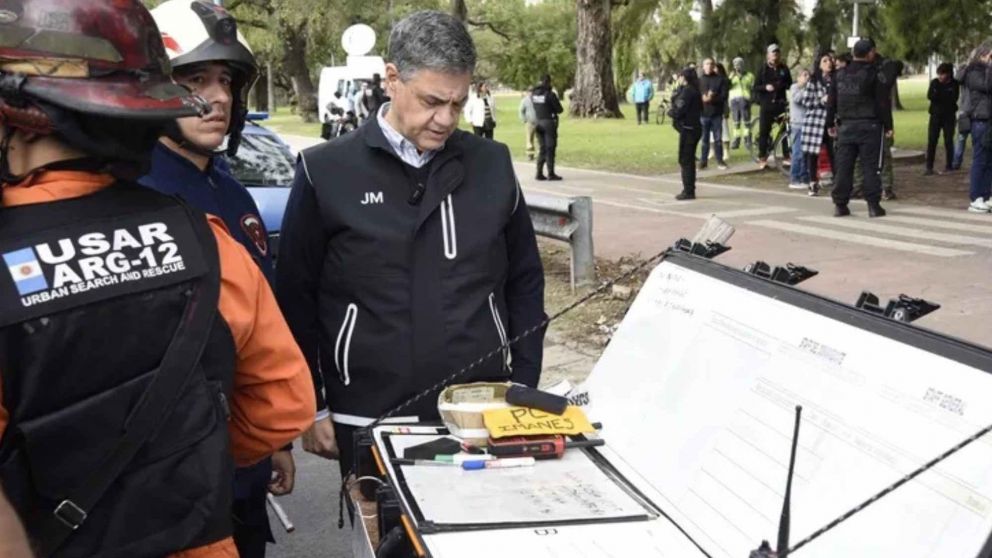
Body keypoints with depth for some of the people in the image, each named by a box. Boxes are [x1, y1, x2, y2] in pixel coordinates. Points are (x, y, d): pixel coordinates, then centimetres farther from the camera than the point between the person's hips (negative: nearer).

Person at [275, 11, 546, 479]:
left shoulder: (492, 164, 2)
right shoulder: (327, 172, -5)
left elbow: (524, 282, 10)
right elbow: (296, 298, 1)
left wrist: (524, 385, 7)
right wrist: (311, 406, 1)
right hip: (371, 420, -2)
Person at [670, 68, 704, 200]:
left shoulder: (687, 91, -16)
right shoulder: (694, 91, 14)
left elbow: (678, 112, -20)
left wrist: (670, 111, -1)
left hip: (688, 129, -10)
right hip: (694, 127, 10)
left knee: (685, 160, -4)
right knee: (689, 160, 15)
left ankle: (688, 191, -3)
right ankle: (689, 190, 21)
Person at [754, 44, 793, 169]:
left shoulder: (784, 69, 8)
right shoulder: (763, 69, 5)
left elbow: (790, 84, 10)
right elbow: (756, 87, 2)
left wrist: (783, 85, -11)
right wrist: (765, 87, -18)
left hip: (780, 103, 1)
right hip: (766, 104, -1)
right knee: (764, 131, -3)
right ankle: (762, 158, 5)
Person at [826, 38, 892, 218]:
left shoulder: (840, 75, 8)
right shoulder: (875, 75, -6)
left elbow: (832, 101, 12)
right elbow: (883, 103, -7)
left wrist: (831, 123, 20)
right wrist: (888, 126, -2)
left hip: (846, 126, 4)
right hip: (870, 126, -4)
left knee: (843, 166, 5)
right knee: (871, 166, -1)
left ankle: (840, 204, 5)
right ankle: (873, 205, -1)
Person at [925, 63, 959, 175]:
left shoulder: (954, 84, -6)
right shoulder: (934, 82, 0)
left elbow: (953, 99, -14)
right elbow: (929, 96, -10)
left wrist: (938, 96, -14)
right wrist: (945, 98, -19)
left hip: (949, 116, -1)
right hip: (935, 115, 1)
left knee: (948, 141, 4)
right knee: (931, 141, -5)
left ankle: (948, 166, 14)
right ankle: (929, 167, -4)